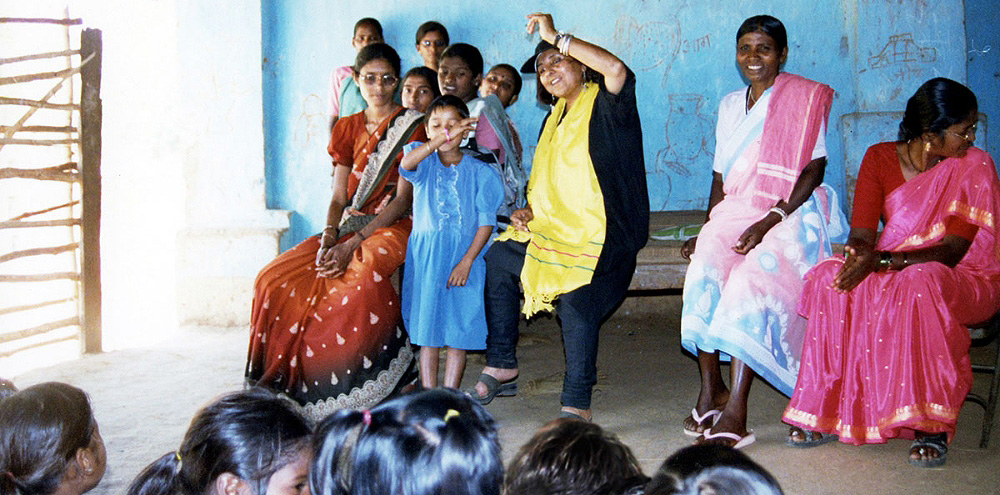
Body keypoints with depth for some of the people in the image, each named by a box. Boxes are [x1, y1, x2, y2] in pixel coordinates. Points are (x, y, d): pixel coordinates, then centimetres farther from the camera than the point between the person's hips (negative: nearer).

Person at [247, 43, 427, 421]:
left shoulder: (411, 127, -1)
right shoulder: (347, 129, 14)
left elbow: (403, 199, -9)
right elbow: (339, 197, 11)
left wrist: (353, 245, -18)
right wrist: (329, 237, -12)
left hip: (390, 228, -5)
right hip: (348, 226, 6)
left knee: (361, 279, -38)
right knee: (275, 279, -15)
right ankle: (296, 381, -7)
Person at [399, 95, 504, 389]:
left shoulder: (478, 172, 2)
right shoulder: (424, 164, 3)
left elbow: (486, 222, -2)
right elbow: (406, 163, -23)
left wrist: (466, 261, -12)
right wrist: (442, 138, -34)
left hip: (463, 254, -1)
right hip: (425, 254, 1)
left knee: (458, 331, 3)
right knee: (426, 332, 5)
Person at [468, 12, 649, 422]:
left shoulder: (605, 105, -5)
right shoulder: (555, 117, 19)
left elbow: (617, 70, -30)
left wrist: (557, 37, -21)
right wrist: (529, 210, 4)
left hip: (603, 234, -9)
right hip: (554, 230, 9)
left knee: (576, 299, -27)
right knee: (495, 261, 4)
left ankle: (576, 403, -15)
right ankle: (502, 367, 11)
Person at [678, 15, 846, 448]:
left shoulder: (804, 99, 1)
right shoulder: (729, 105, 18)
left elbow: (814, 168, -7)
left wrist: (771, 220, -18)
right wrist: (707, 229, 5)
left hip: (789, 216, -4)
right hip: (735, 212, 5)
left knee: (751, 280, -31)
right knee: (704, 269, -26)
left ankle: (735, 412, -33)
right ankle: (711, 388, -15)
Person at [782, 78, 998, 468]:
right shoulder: (880, 158, -1)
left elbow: (951, 252, -18)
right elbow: (862, 233, -7)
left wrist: (882, 260, -32)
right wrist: (859, 256, -33)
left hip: (965, 280, -3)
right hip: (891, 273, 3)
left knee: (920, 282, -39)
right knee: (829, 278, -26)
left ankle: (931, 425, -31)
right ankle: (825, 413, -19)